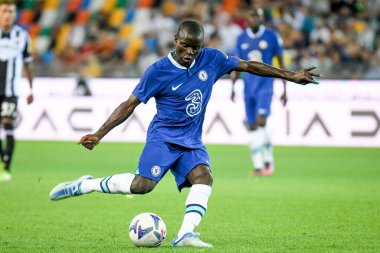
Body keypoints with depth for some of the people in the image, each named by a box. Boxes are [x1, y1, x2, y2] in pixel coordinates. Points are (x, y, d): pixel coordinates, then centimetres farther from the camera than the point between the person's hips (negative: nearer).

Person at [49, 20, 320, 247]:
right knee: (142, 184, -24)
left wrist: (290, 75, 8)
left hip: (192, 142, 4)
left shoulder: (211, 59, -1)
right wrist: (99, 134, -13)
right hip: (163, 136, -4)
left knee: (204, 177, -24)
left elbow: (249, 66, 9)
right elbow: (130, 105, -7)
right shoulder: (158, 71, -11)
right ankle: (85, 185, -8)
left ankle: (186, 234, -32)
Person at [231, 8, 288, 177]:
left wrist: (285, 90, 2)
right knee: (252, 127, 1)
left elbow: (281, 64, 3)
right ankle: (258, 166, 6)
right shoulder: (241, 39, 7)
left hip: (265, 84, -4)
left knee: (261, 120, -19)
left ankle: (268, 159, -3)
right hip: (248, 85, 4)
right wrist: (232, 88, 4)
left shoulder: (271, 36, -2)